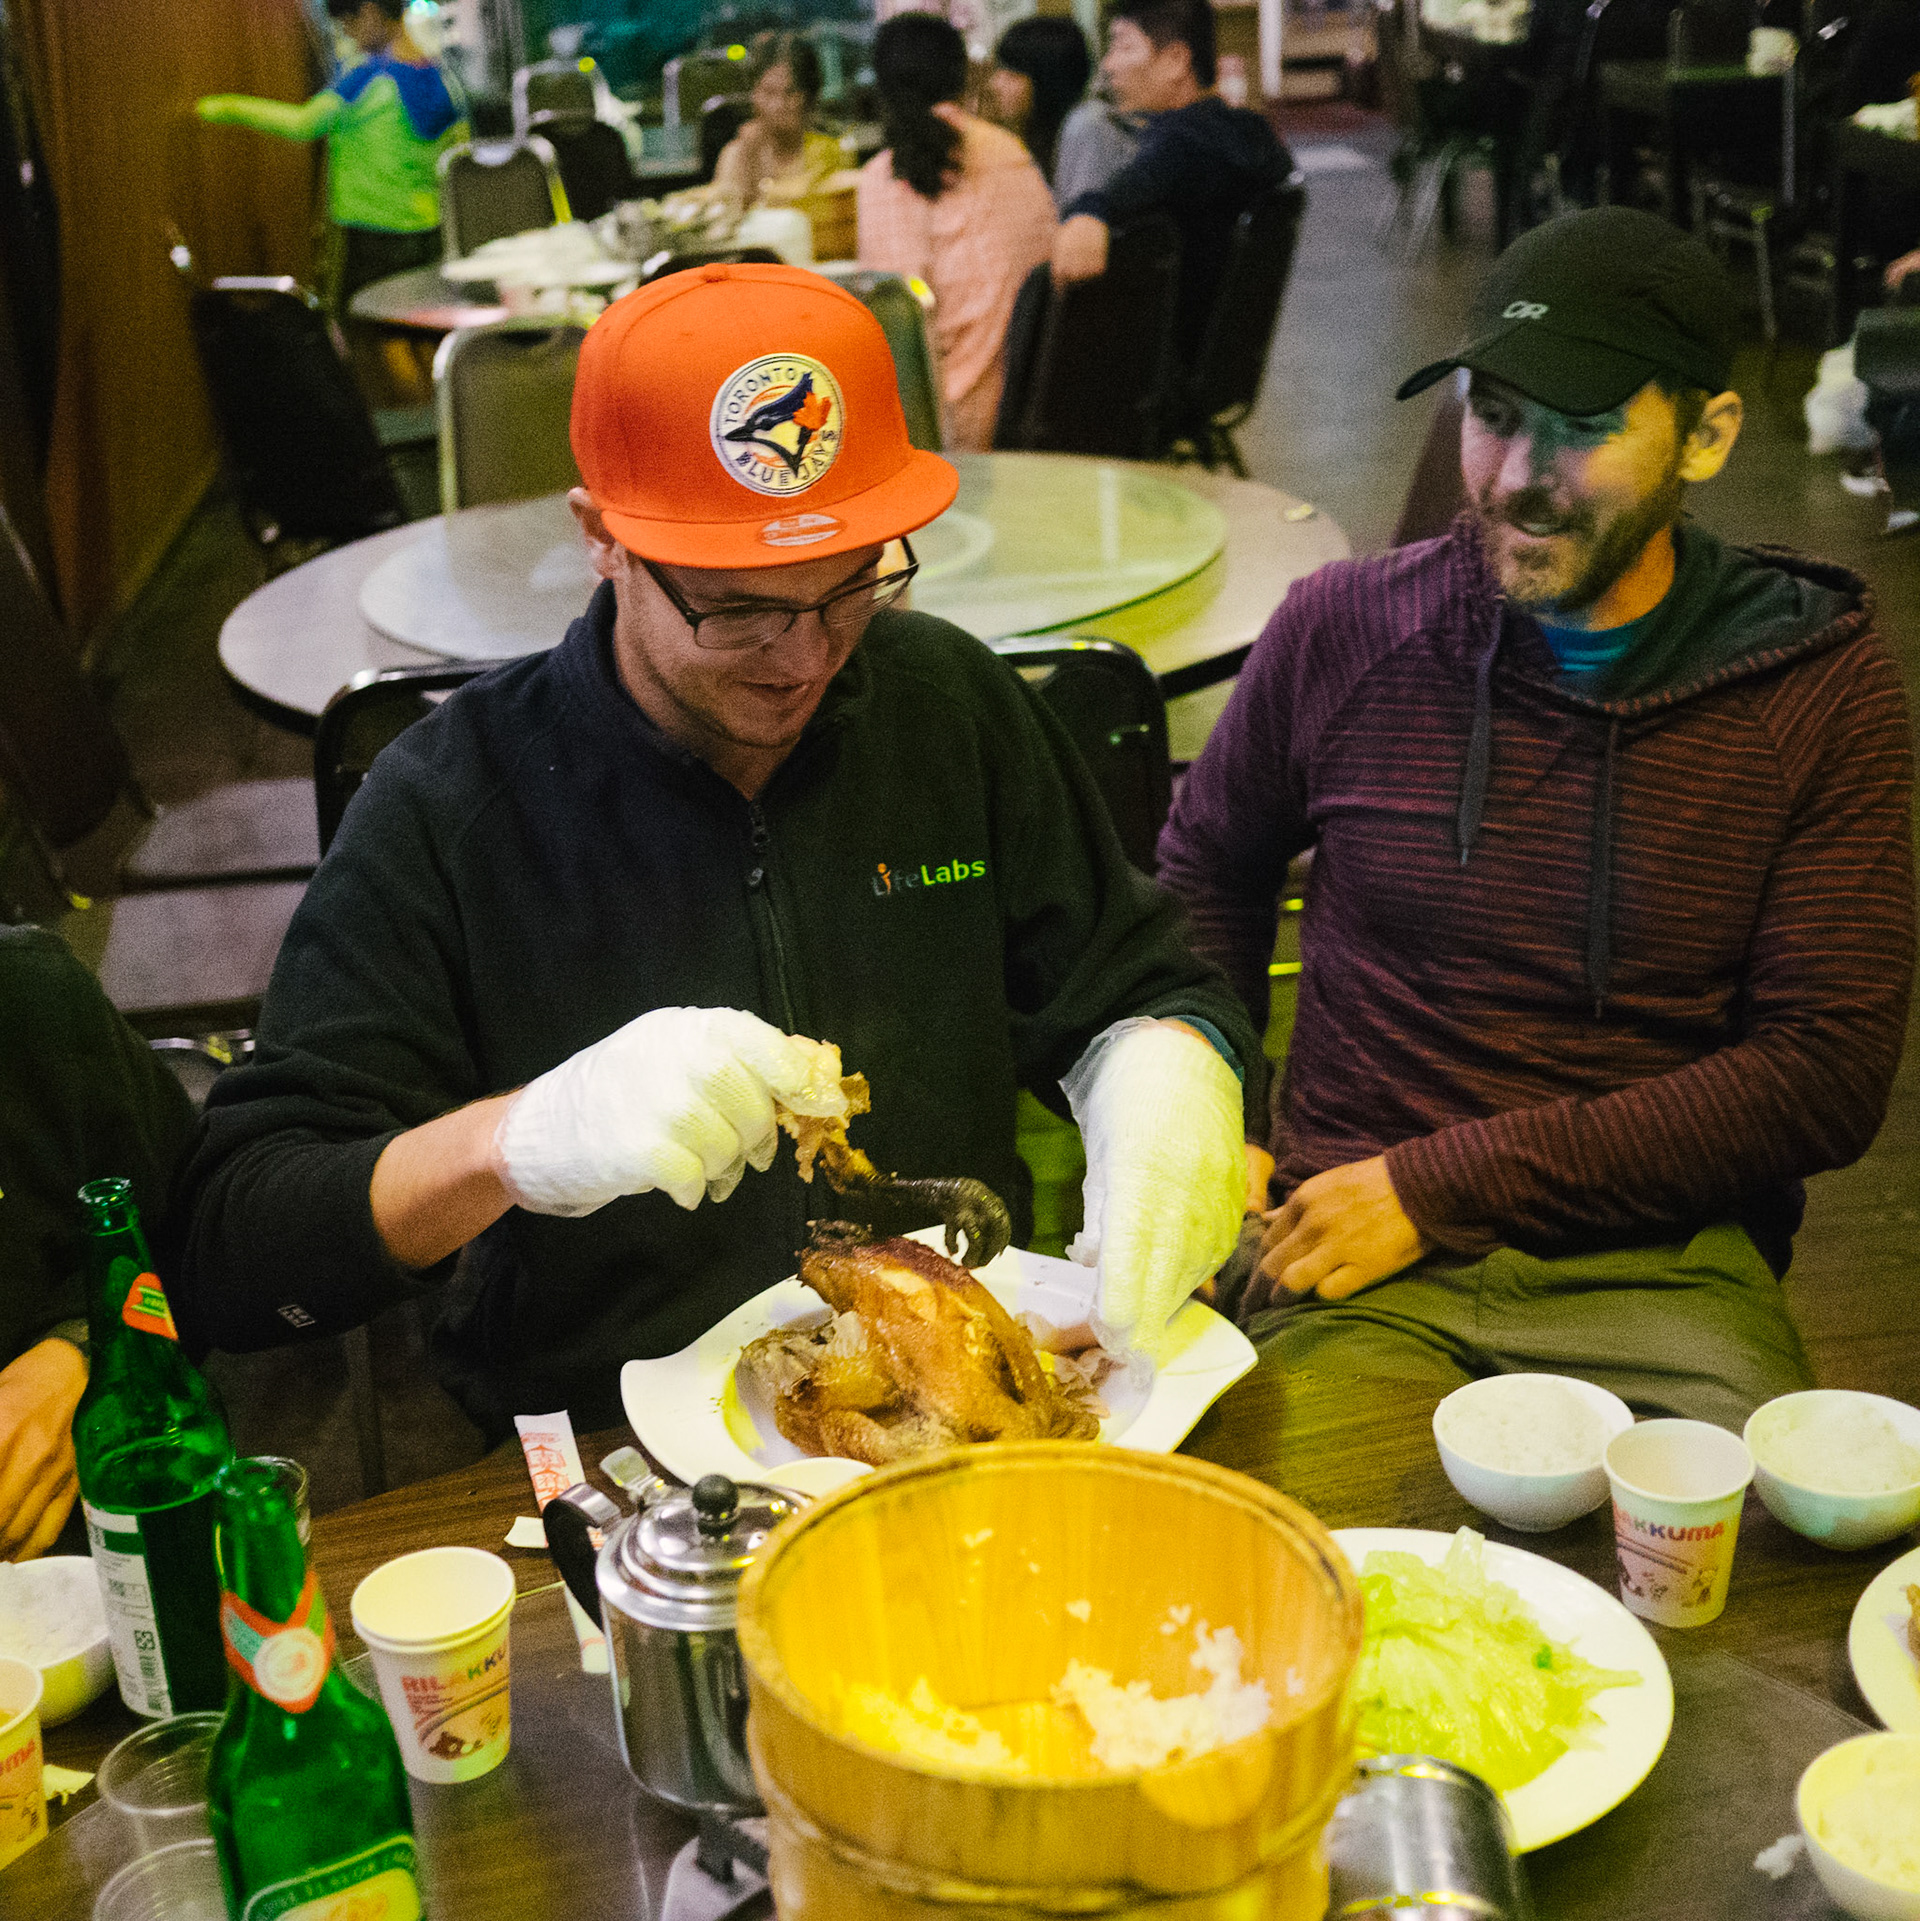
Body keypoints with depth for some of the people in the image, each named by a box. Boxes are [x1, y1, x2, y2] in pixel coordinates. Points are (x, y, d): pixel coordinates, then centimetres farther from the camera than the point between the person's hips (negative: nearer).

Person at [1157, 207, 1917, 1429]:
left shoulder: (1822, 687, 0)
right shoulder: (1346, 629, 3)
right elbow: (1208, 873, 21)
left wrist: (1440, 1181, -11)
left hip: (1660, 1262, 1)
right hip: (1357, 1255, 0)